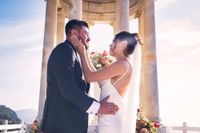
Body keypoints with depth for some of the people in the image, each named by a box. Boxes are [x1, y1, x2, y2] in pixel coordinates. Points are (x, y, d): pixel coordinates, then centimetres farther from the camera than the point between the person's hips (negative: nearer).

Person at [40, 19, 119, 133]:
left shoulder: (72, 53, 19)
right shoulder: (64, 50, -12)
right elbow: (68, 88, -22)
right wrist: (97, 107, -17)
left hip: (71, 123, 9)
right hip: (62, 123, -9)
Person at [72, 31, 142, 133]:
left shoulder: (122, 64, -16)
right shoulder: (124, 66, 13)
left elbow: (89, 77, -16)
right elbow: (95, 75, 14)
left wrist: (82, 52, -6)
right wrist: (85, 53, 16)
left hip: (111, 117, -9)